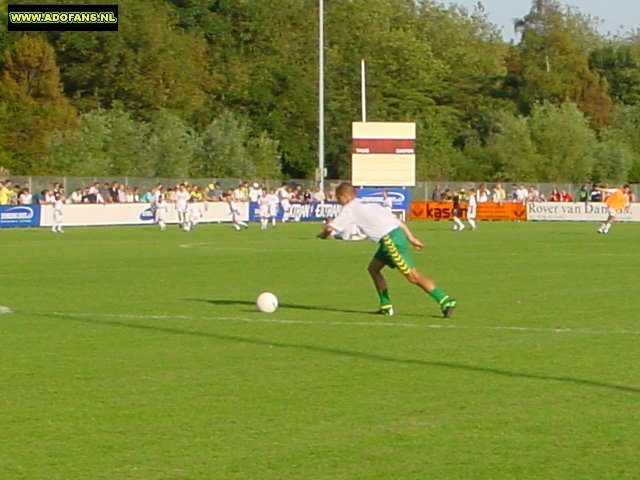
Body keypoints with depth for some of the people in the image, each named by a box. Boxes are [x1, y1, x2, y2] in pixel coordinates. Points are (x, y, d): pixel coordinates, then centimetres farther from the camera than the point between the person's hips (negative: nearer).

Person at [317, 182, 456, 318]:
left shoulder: (350, 209, 3)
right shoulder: (369, 204, 26)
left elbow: (329, 228, -4)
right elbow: (396, 219, 20)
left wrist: (323, 234, 20)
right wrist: (411, 238, 18)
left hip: (390, 239, -9)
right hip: (397, 232, 9)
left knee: (413, 276, -10)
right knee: (373, 268, 19)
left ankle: (445, 301, -14)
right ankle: (386, 306, 20)